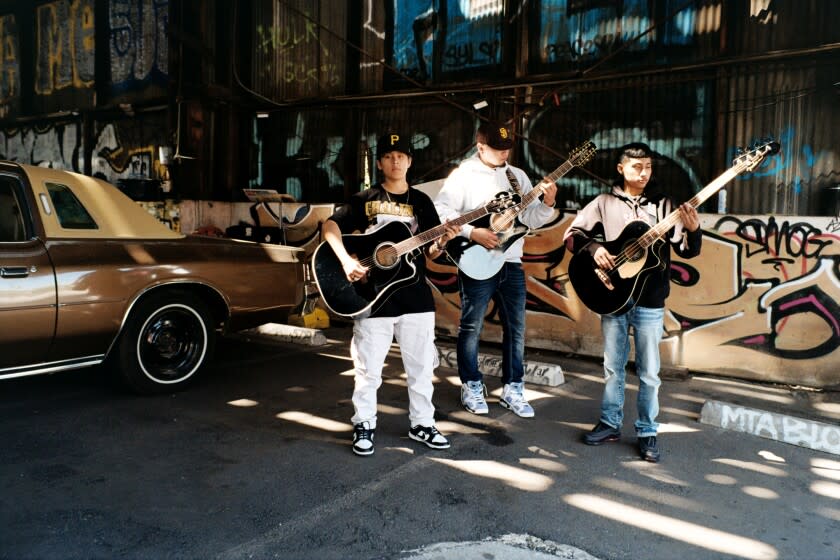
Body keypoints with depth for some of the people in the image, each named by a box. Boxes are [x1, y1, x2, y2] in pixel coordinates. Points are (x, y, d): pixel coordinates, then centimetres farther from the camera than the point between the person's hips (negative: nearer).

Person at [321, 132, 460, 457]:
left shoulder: (421, 201, 8)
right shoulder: (365, 199, 2)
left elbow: (430, 252, 8)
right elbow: (331, 226, -5)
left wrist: (443, 241, -14)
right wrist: (346, 260, -20)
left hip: (415, 296, 3)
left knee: (421, 366, 10)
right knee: (368, 369, 4)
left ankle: (422, 424, 25)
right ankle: (364, 425, 20)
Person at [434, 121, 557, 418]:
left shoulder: (517, 176, 12)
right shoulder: (463, 174, -4)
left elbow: (531, 218, 11)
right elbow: (441, 211, -14)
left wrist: (546, 204, -8)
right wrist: (472, 232, -21)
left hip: (511, 262, 5)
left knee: (516, 328, 8)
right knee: (471, 326, 5)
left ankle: (512, 388, 21)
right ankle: (472, 386, 21)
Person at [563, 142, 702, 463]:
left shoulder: (662, 205, 2)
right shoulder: (604, 203, 4)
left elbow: (687, 250, -2)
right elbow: (571, 234, 3)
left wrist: (693, 230, -23)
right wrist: (594, 247, -15)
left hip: (649, 302, 0)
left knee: (649, 372, 6)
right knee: (613, 367, 12)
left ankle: (647, 433, 20)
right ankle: (610, 424, 27)